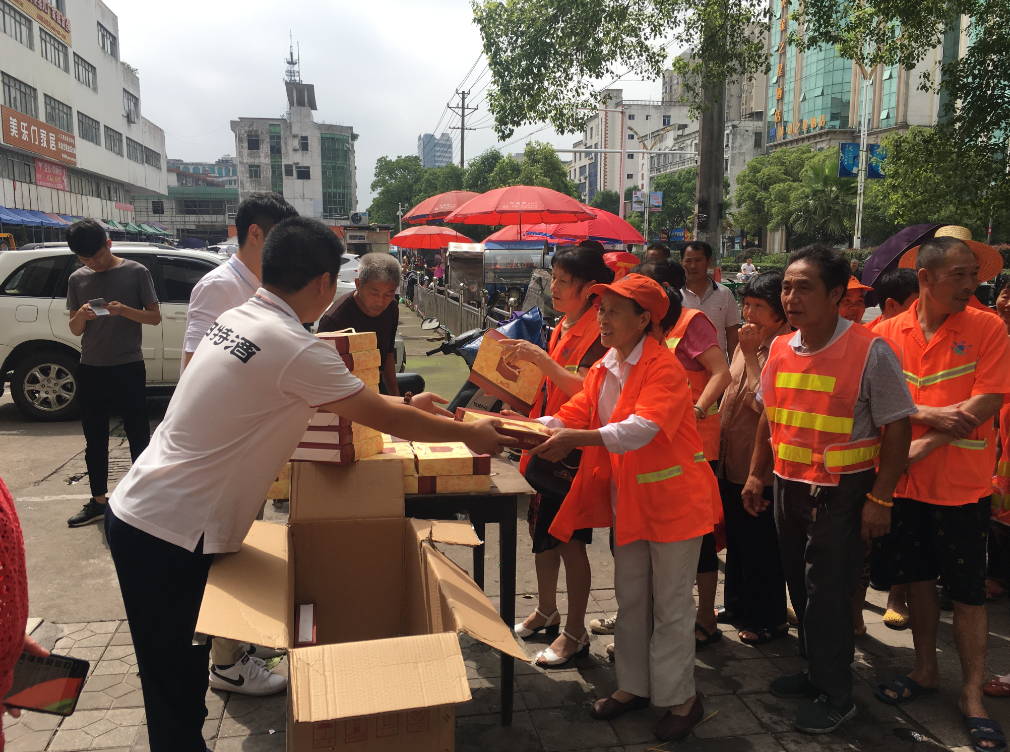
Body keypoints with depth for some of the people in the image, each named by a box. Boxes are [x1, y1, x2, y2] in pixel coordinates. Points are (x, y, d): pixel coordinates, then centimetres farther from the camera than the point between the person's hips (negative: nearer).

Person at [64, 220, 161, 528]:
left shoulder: (136, 272, -4)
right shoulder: (77, 279, 6)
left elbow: (155, 317, -2)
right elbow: (75, 329, 10)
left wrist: (124, 310, -20)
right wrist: (82, 316, -13)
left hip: (128, 368, -4)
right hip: (91, 370, 4)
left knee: (138, 436, 2)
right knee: (95, 440, 12)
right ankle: (98, 500, 24)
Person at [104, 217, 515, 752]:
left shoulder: (236, 318, 7)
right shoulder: (294, 348, -21)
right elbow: (379, 417, -11)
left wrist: (404, 404, 23)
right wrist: (469, 433, 2)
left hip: (136, 509, 9)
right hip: (168, 536, -9)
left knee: (180, 685, 19)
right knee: (178, 696, 4)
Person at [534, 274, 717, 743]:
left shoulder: (663, 366, -19)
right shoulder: (604, 369, 6)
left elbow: (643, 427, -33)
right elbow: (573, 416, 0)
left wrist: (575, 439, -42)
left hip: (672, 497, -7)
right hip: (627, 497, 8)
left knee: (671, 603, 5)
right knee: (630, 598, 17)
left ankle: (680, 698, 22)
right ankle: (634, 686, 33)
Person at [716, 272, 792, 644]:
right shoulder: (749, 341, 10)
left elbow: (766, 401, -26)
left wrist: (750, 354, -22)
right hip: (732, 458, 9)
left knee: (761, 544, 5)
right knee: (736, 537, 21)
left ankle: (769, 619, 21)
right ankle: (738, 603, 37)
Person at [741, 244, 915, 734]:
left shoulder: (870, 352, -15)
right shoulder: (780, 351, 3)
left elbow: (897, 428, -13)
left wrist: (880, 498, -15)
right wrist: (756, 475, 13)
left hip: (842, 494, -6)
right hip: (788, 488, 6)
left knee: (827, 596, 1)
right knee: (800, 588, 17)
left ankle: (836, 696, 20)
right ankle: (816, 671, 37)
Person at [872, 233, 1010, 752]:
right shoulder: (889, 332, -1)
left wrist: (921, 445, -19)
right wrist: (929, 414, -20)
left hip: (962, 484, -3)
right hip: (906, 481, 3)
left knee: (968, 591, 6)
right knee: (917, 576, 16)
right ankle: (925, 670, 35)